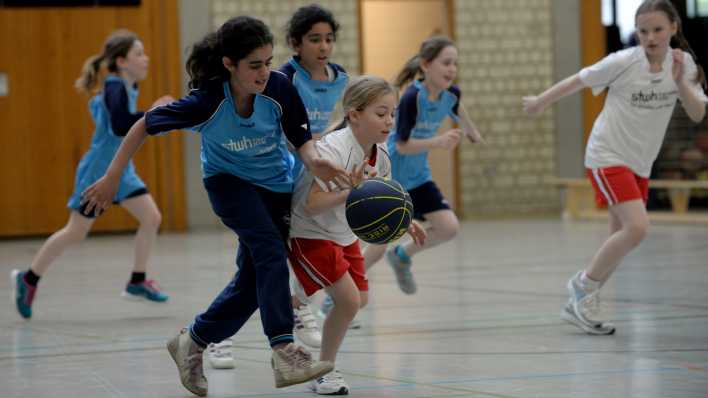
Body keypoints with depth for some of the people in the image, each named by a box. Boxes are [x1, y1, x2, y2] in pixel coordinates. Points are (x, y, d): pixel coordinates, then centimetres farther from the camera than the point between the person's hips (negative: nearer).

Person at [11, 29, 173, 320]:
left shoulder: (125, 88, 4)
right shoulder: (115, 88, -22)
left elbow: (96, 105, 20)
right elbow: (120, 126, -36)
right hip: (97, 173, -8)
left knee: (152, 218, -3)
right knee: (75, 233, 1)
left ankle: (137, 282, 7)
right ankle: (28, 279, 16)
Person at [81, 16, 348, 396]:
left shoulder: (279, 87, -23)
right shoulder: (207, 102, -28)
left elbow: (302, 140, -10)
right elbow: (144, 126, -16)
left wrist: (314, 161, -34)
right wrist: (110, 178, -13)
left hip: (276, 186, 4)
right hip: (228, 181, -4)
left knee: (253, 281, 5)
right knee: (270, 250, -28)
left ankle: (192, 342, 26)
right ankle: (284, 352, -36)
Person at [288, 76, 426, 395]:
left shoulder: (380, 155, -6)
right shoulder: (333, 150, -30)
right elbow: (312, 204, -35)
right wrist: (350, 192, -46)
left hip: (343, 233, 8)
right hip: (309, 233, -8)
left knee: (360, 298, 11)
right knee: (348, 299, -15)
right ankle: (324, 373, 3)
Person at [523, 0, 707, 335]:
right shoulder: (623, 62, -16)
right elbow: (580, 81, -3)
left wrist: (681, 83, -26)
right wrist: (541, 101, 8)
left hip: (639, 164, 6)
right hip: (607, 156, -6)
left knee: (621, 238, 8)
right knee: (637, 227, -22)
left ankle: (579, 305, 21)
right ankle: (584, 284, -4)